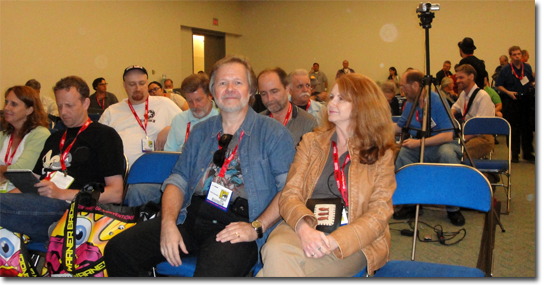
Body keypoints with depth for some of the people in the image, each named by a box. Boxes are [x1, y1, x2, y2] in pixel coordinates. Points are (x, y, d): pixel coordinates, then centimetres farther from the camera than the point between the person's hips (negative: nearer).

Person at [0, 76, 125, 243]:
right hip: (41, 206, 7)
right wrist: (19, 190, 5)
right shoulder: (54, 139, 33)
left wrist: (62, 194, -9)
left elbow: (115, 194, -2)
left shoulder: (105, 135, 8)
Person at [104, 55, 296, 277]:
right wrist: (168, 222, -3)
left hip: (236, 226, -5)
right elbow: (178, 179, 15)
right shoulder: (200, 132, 20)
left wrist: (256, 228, -15)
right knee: (118, 250, -11)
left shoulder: (272, 132, 5)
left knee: (214, 270, -36)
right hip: (190, 218, 5)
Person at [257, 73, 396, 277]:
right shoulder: (311, 142, 14)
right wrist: (304, 229, -19)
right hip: (305, 229, 3)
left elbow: (379, 214, 0)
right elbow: (290, 194, 5)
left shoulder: (381, 155, 7)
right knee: (276, 251, -34)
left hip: (353, 241, -2)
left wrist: (334, 241, -19)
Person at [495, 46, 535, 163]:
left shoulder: (527, 68, 9)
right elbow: (498, 85, 0)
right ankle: (514, 154, 11)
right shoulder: (505, 70, -1)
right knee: (513, 128, 2)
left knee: (527, 127, 6)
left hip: (525, 100, 3)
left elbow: (531, 82, 18)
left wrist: (533, 84, -4)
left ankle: (528, 153, 15)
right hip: (511, 102, -3)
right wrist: (508, 92, -15)